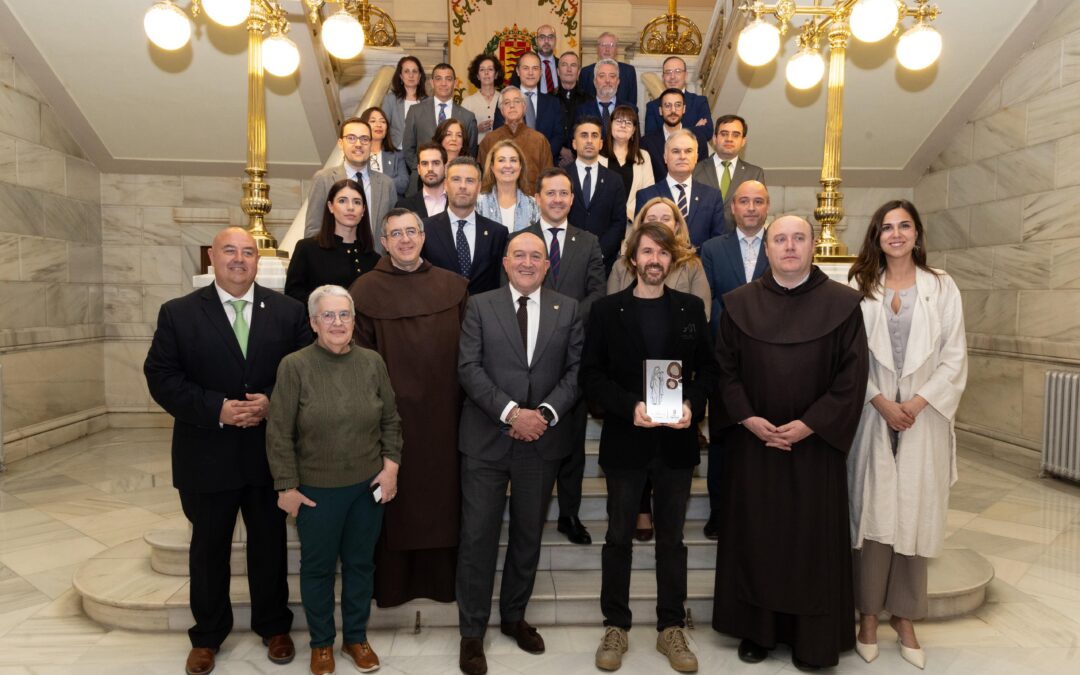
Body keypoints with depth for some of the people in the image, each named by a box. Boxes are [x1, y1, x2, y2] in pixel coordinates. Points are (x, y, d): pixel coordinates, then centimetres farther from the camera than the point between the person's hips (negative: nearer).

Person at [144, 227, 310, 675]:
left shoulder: (288, 311, 0)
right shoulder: (178, 313, -2)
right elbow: (161, 377, -7)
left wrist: (272, 403, -17)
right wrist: (216, 409, -19)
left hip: (270, 453, 1)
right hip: (208, 456, 0)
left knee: (270, 543, 15)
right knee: (208, 547, 15)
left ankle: (273, 626, 36)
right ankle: (208, 635, 35)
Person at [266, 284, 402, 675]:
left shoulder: (373, 362, -1)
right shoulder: (294, 366, -11)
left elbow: (390, 419, 7)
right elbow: (279, 433, -8)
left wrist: (391, 465, -1)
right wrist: (286, 486, -8)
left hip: (368, 485, 3)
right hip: (316, 489, -2)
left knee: (360, 563, 15)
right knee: (318, 567, 13)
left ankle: (356, 637, 35)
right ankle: (321, 642, 34)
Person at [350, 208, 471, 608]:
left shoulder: (453, 286, 4)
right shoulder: (366, 290, -3)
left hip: (443, 412, 3)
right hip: (392, 411, -2)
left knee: (442, 492, 11)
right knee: (395, 497, 9)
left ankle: (441, 575, 28)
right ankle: (393, 581, 26)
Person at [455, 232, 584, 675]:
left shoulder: (568, 310, 6)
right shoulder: (480, 306, 1)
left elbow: (576, 371, 1)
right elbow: (469, 368, -8)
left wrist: (546, 412, -14)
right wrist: (511, 412, -18)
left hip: (543, 440, 2)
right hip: (487, 439, -2)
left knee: (528, 535, 15)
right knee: (478, 537, 3)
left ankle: (514, 616, 35)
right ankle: (472, 632, 19)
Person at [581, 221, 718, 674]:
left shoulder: (691, 308, 5)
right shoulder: (606, 310, -1)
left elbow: (708, 367, 6)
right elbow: (591, 375, -4)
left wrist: (692, 403, -13)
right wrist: (630, 406, -18)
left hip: (676, 441, 2)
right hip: (625, 441, -1)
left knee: (671, 538, 12)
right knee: (619, 538, 9)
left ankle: (671, 629, 26)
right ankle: (615, 627, 24)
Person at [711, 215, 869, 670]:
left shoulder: (843, 304, -2)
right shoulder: (739, 303, 2)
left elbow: (852, 377, -6)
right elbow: (725, 369, 2)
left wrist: (808, 424, -14)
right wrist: (747, 418, -11)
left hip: (815, 443, -1)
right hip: (752, 441, 1)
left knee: (812, 539, 7)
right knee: (754, 536, 9)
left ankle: (812, 639, 23)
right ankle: (757, 629, 25)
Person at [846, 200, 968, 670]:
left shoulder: (942, 288, 4)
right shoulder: (860, 288, 3)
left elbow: (955, 357, 1)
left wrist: (918, 402, -10)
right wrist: (880, 401, -11)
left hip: (924, 419, 1)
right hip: (872, 416, 0)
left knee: (915, 516, 6)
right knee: (872, 514, 3)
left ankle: (904, 616, 20)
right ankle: (868, 614, 16)